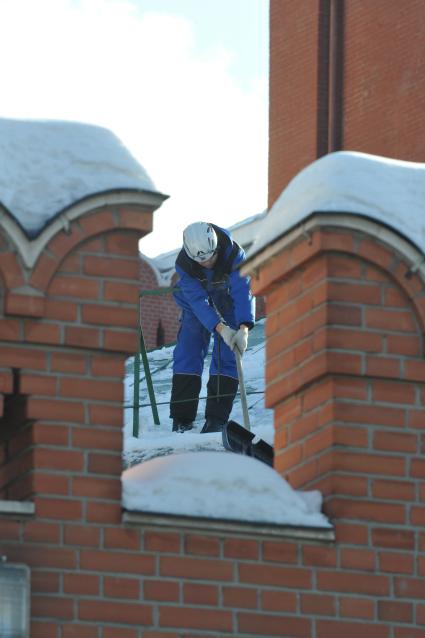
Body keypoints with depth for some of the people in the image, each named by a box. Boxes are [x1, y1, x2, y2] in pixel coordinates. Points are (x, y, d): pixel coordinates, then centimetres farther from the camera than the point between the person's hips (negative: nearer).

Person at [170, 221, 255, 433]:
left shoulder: (234, 254, -33)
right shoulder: (183, 264, -30)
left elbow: (243, 291, -39)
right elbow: (198, 301, -35)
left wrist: (243, 328, -54)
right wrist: (221, 329, -48)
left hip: (228, 303, -1)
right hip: (197, 307, 1)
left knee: (226, 358, -12)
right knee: (187, 354, -8)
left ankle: (217, 418, -11)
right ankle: (181, 419, -2)